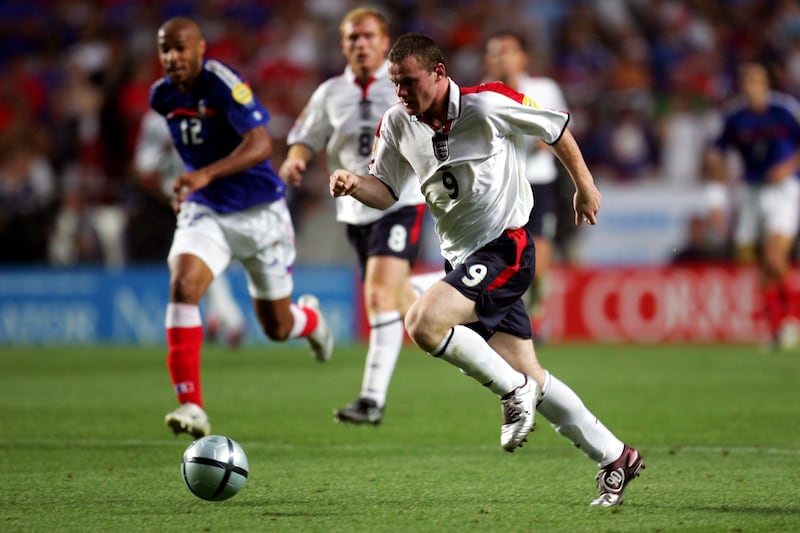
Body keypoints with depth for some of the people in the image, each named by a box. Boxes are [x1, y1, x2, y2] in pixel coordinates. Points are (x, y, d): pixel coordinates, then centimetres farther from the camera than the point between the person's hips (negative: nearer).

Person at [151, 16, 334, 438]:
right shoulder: (162, 96, -1)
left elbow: (261, 144, -35)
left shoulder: (223, 83, -21)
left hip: (260, 211, -4)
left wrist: (207, 174, -47)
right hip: (204, 212, 4)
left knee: (277, 328, 9)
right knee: (182, 286, -26)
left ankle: (310, 318, 49)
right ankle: (191, 406, -28)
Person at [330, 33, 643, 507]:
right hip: (462, 260, 7)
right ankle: (615, 457, 21)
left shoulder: (488, 104, -15)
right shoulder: (398, 124, 1)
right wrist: (355, 184, -13)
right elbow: (387, 191, 9)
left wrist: (585, 188, 9)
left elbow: (557, 129, -1)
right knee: (529, 376, 8)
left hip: (506, 249, -7)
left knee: (424, 322, -27)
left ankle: (513, 390, -7)